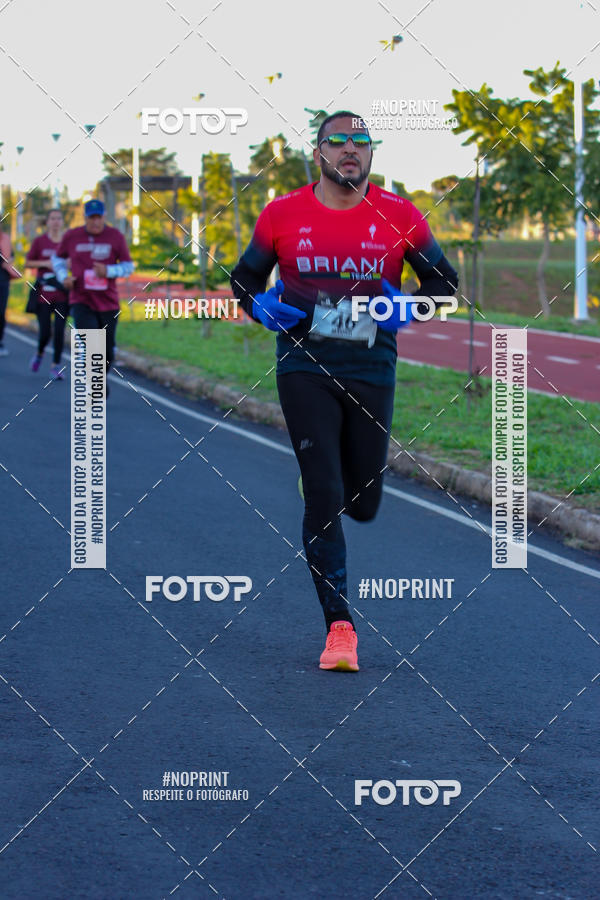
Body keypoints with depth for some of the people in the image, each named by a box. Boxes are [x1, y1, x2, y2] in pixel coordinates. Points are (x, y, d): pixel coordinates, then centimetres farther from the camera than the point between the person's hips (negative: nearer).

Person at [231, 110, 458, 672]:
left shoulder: (399, 217, 0)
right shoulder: (283, 214, -1)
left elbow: (444, 279, 11)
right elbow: (245, 276, 13)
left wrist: (407, 308, -8)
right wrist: (263, 307, -8)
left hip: (372, 372, 2)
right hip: (305, 369, -1)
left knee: (362, 504, 9)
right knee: (323, 495, -10)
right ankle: (339, 625, -4)